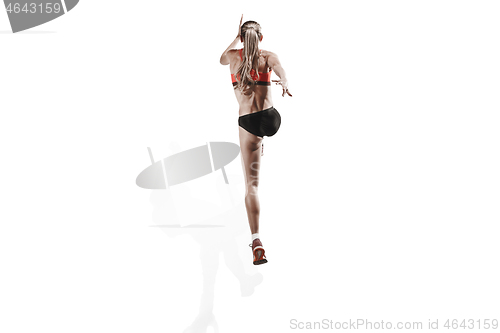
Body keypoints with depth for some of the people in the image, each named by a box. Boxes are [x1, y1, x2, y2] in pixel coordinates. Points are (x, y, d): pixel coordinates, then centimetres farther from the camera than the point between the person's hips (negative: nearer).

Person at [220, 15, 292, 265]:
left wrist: (236, 37, 42)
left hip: (247, 122, -2)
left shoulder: (233, 55, 8)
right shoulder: (268, 56, 5)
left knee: (251, 185, -3)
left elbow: (222, 60, 33)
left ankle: (256, 240, -14)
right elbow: (279, 68, -19)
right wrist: (285, 85, -39)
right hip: (269, 116, 2)